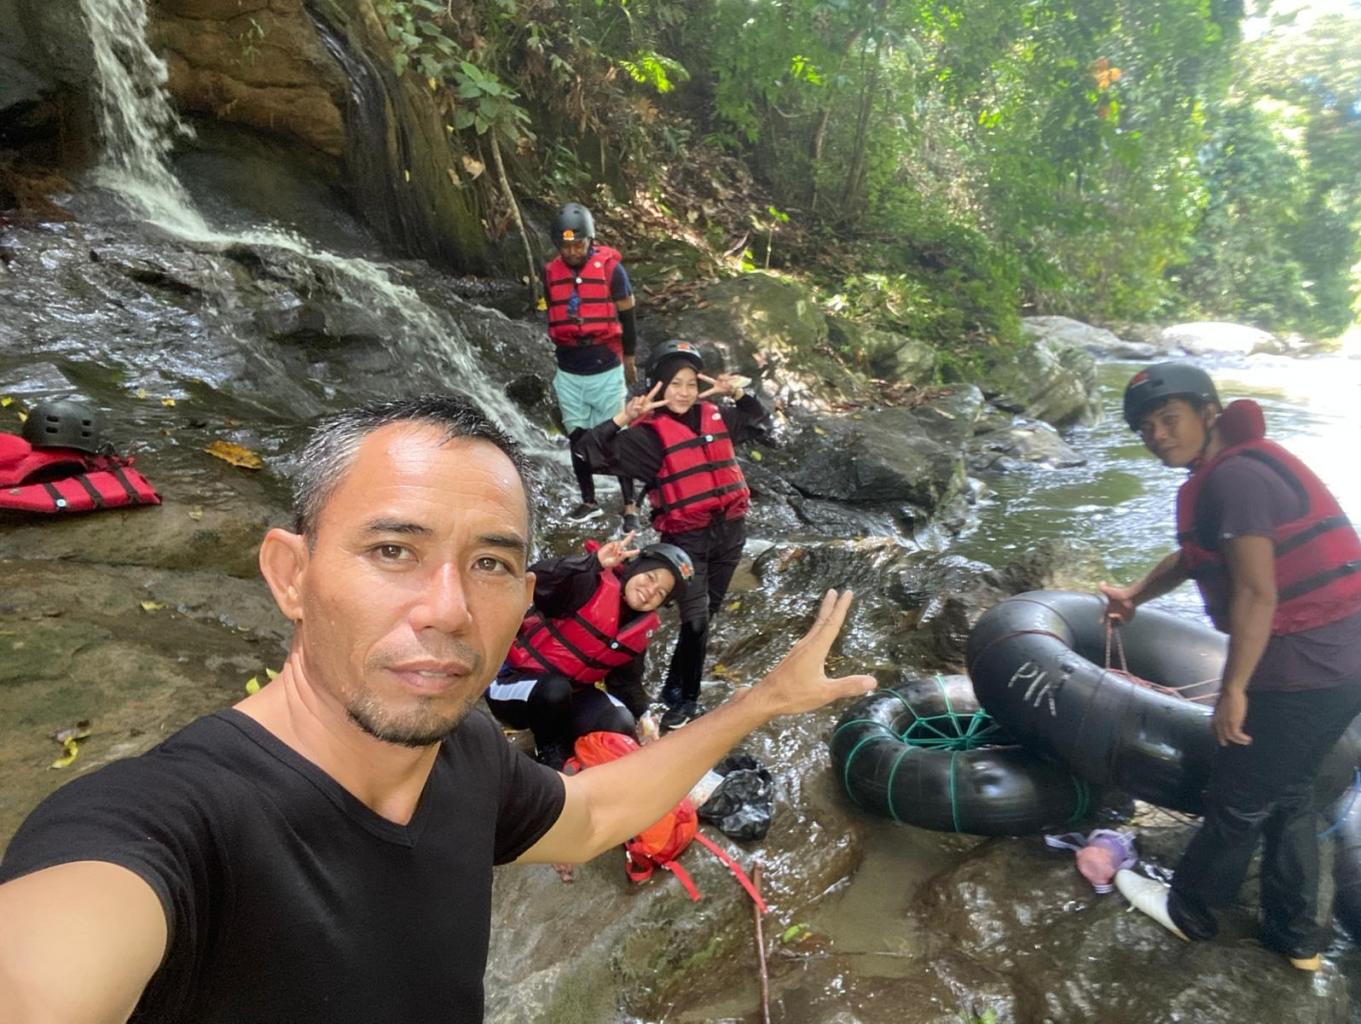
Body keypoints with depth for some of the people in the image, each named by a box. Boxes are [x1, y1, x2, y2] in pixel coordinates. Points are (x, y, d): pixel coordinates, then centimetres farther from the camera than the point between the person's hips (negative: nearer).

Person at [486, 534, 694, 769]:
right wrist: (593, 563, -50)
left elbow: (627, 681, 11)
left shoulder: (642, 629, 1)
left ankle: (563, 747, 9)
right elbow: (534, 581, -39)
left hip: (567, 696, 5)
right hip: (514, 681, -5)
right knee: (555, 690, -37)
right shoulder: (593, 586, -21)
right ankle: (548, 750, -6)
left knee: (621, 725, -19)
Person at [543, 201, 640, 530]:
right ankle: (589, 501, 25)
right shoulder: (551, 272, 2)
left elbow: (627, 316, 2)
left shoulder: (611, 268, -8)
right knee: (578, 439, 11)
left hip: (606, 370, -4)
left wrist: (629, 359, 9)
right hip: (568, 373, 4)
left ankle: (630, 506, 8)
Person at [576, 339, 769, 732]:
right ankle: (686, 699, 13)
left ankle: (674, 687, 36)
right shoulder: (649, 431, -10)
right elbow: (592, 452, -19)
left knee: (708, 613, 16)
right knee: (696, 620, -8)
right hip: (686, 538, -6)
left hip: (729, 529, 6)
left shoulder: (716, 416, 6)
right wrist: (623, 417, -31)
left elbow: (761, 425, 21)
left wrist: (738, 393, 5)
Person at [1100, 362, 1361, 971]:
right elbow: (1192, 556, 26)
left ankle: (1188, 910, 30)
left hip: (1302, 670, -10)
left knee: (1237, 803, 9)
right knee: (1286, 796, 23)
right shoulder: (1237, 467, 12)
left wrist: (1232, 689, -20)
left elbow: (1256, 594, -26)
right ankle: (1295, 938, 38)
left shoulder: (1234, 476, -20)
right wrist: (1135, 596, 38)